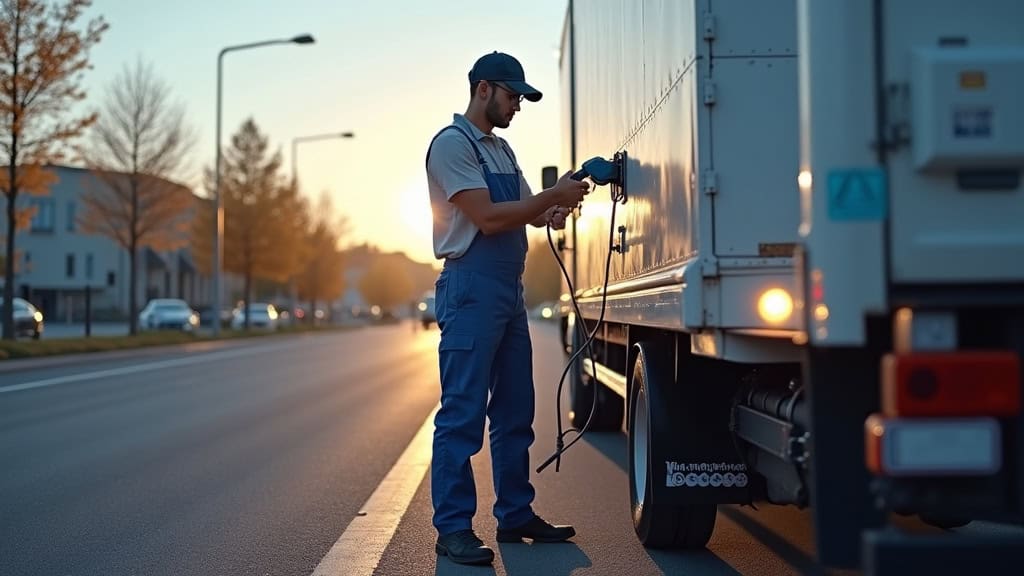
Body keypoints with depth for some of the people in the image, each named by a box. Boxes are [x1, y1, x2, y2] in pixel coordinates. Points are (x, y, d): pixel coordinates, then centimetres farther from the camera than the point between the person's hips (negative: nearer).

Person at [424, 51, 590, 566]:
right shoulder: (452, 143, -8)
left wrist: (554, 210, -5)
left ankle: (515, 515, 20)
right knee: (463, 413, -7)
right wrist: (553, 195, -14)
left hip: (509, 292, 9)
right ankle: (453, 528, -3)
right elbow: (487, 217, -17)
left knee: (515, 412, 12)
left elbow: (529, 212, 18)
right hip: (471, 290, -9)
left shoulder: (502, 150, 20)